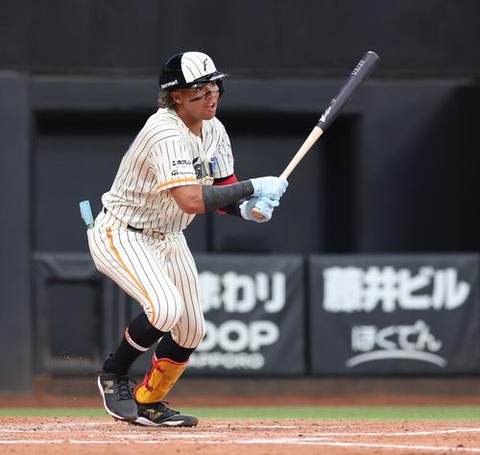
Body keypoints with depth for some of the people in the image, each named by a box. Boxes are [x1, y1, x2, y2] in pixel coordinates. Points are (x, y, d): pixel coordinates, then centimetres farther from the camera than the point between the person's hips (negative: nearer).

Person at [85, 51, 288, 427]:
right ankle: (114, 375, -4)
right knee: (166, 307, -29)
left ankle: (148, 403, 30)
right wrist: (253, 188, -33)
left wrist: (247, 208, -19)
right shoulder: (165, 133, -30)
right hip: (122, 235, -9)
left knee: (191, 329, 10)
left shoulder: (213, 131, -1)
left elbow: (223, 193, 4)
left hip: (168, 238, 9)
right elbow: (191, 200, -39)